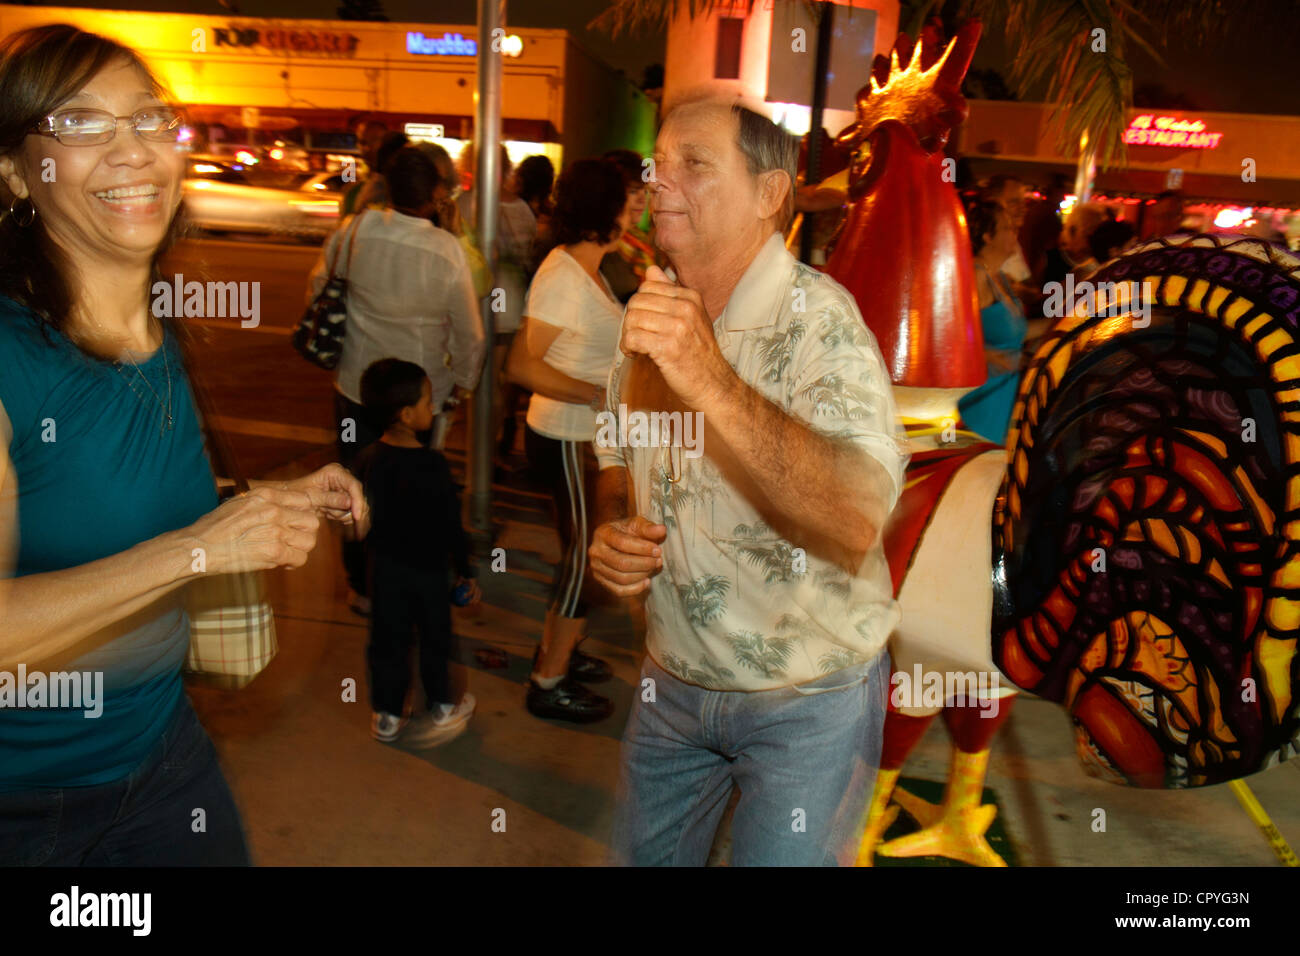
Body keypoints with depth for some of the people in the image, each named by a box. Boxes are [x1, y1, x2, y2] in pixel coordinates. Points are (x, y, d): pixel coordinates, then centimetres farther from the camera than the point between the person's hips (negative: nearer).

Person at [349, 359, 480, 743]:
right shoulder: (432, 465, -22)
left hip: (383, 567, 4)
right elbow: (451, 524, -16)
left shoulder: (366, 460, -7)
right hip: (427, 569, -4)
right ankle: (442, 710, 28)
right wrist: (465, 570, -5)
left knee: (387, 639, 15)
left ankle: (386, 715, 26)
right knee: (434, 640, 14)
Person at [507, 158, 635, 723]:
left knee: (582, 548, 20)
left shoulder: (586, 269, 9)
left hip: (588, 436, 10)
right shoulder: (563, 276, -21)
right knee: (585, 554, 2)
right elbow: (522, 364, -27)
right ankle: (549, 683, 16)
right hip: (567, 440, -10)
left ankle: (555, 650, 38)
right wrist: (600, 395, -26)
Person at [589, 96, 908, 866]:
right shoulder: (652, 313, 1)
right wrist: (612, 530, -6)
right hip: (673, 678, 6)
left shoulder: (821, 318, -21)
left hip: (808, 698, -6)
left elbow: (859, 520, -36)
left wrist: (714, 382, -44)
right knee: (645, 855, 20)